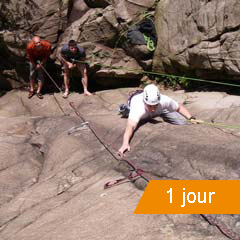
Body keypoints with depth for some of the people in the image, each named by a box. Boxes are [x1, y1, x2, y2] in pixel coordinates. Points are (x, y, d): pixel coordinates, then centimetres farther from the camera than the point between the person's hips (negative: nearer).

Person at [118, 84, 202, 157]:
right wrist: (125, 143, -81)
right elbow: (131, 126, -65)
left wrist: (191, 118, -31)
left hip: (160, 109, 2)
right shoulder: (138, 108, -50)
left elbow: (179, 107, -19)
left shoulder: (164, 100, -40)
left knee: (182, 123, -6)